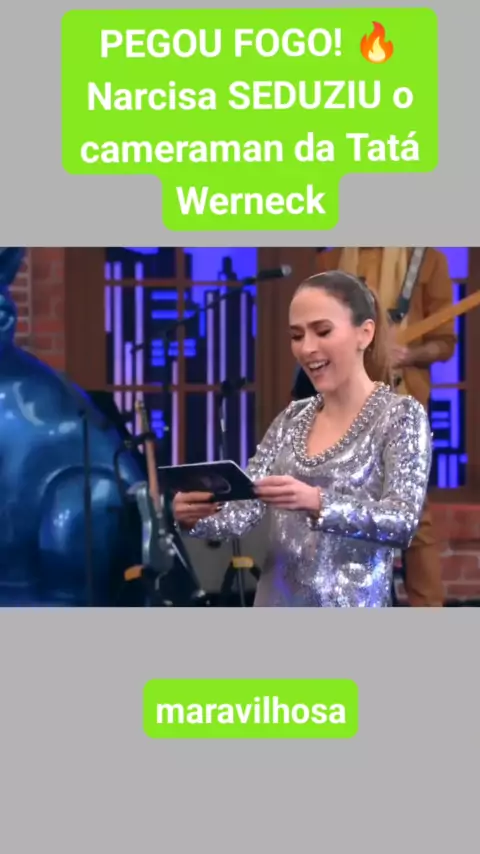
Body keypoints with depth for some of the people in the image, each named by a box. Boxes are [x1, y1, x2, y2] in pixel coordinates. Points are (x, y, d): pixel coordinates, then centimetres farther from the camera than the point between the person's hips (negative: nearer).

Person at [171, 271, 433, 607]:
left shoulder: (401, 415, -5)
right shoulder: (293, 418, 10)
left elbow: (403, 522, -17)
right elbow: (244, 509, 4)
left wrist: (317, 503, -32)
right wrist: (194, 516, -17)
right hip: (274, 606, 5)